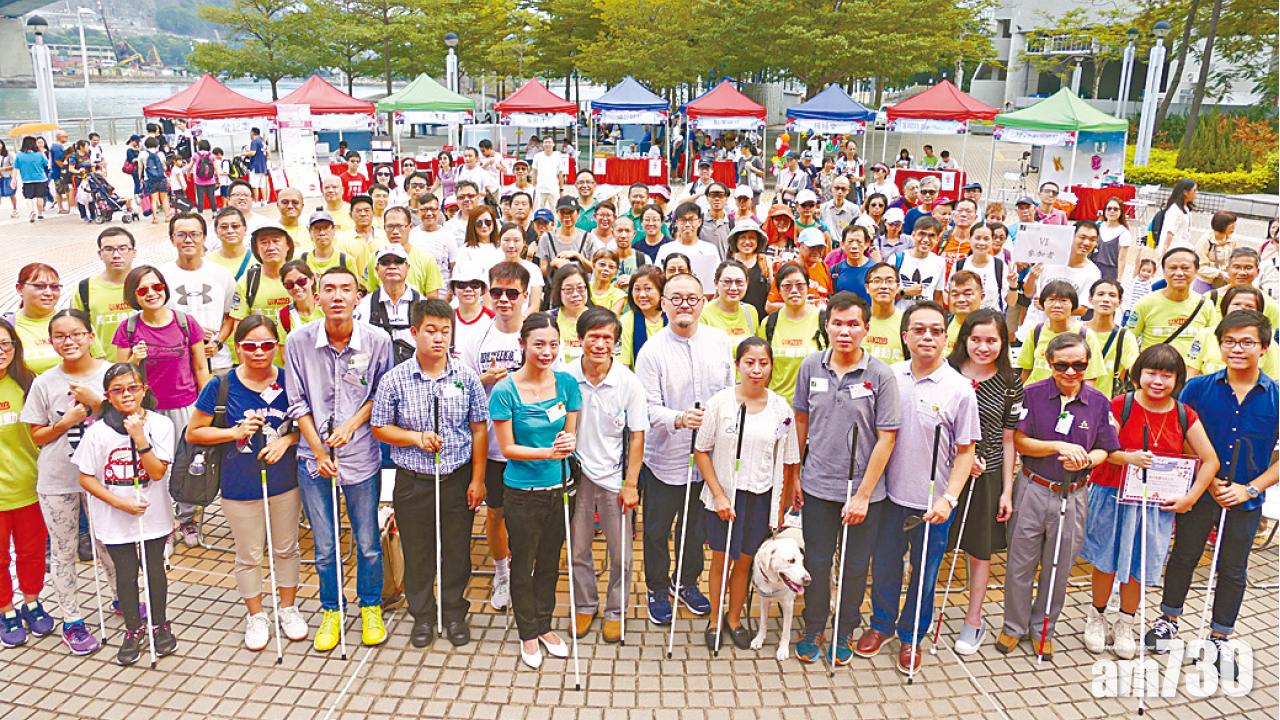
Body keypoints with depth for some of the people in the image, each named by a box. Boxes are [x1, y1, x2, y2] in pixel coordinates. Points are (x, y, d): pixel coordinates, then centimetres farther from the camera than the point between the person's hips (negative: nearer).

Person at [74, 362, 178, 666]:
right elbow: (85, 478, -6)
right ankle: (134, 631, 28)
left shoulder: (161, 424, -10)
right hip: (115, 518, 0)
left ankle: (159, 625, 31)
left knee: (154, 569, 12)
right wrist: (121, 503, -14)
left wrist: (140, 438, -27)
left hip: (153, 514, 0)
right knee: (125, 573, 10)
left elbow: (158, 472, -15)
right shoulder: (97, 432, -10)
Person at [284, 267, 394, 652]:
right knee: (324, 546, 11)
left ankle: (371, 608, 33)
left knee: (368, 543, 11)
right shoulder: (299, 341, -8)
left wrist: (352, 424, -13)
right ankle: (331, 611, 33)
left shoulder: (377, 341, -10)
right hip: (314, 457, 1)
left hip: (361, 455, 0)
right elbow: (297, 402, -2)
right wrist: (319, 451, -7)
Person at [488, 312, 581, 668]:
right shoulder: (505, 390, -14)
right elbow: (508, 448, -11)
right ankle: (528, 634, 30)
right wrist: (547, 453, -26)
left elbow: (570, 432, 2)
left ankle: (544, 625, 38)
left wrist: (567, 442, -22)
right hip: (523, 492, -3)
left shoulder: (566, 382, -4)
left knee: (550, 561, 18)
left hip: (560, 488, 4)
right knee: (523, 564, 11)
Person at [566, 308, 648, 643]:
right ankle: (585, 605, 34)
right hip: (576, 474, 1)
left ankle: (615, 611, 28)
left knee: (621, 552, 7)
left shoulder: (628, 382, -10)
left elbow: (637, 436, -5)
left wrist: (631, 484, -7)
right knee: (578, 549, 13)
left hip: (614, 477, -1)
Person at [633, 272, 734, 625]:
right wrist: (679, 419, -34)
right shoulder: (652, 350, -13)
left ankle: (687, 582, 43)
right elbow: (649, 408, -15)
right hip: (665, 457, -3)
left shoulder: (719, 341, -1)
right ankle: (657, 589, 33)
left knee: (696, 526, 21)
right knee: (657, 530, 12)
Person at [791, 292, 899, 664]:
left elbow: (886, 438, -10)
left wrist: (863, 495, -12)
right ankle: (813, 630, 32)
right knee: (816, 563, 12)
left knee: (855, 569, 12)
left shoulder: (880, 376, -11)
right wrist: (794, 476, 9)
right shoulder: (811, 367, -3)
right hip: (817, 485, 2)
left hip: (863, 491, -1)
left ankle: (845, 633, 33)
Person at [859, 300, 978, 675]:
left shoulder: (959, 388, -11)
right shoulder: (889, 377, -3)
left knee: (924, 573, 13)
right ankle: (881, 624, 39)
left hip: (933, 501, -2)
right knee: (884, 565, 16)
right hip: (891, 493, 3)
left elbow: (966, 451, -6)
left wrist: (948, 499, -14)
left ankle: (912, 636, 34)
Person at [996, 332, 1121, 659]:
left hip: (1072, 496, 2)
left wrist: (1086, 460, -18)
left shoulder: (1098, 402, -1)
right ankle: (1014, 626, 26)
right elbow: (1019, 441, -10)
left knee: (1058, 568, 13)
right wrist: (1058, 446, -23)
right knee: (1020, 564, 8)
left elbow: (1104, 450, 3)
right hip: (1032, 490, -1)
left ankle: (1043, 628, 32)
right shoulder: (1033, 394, -7)